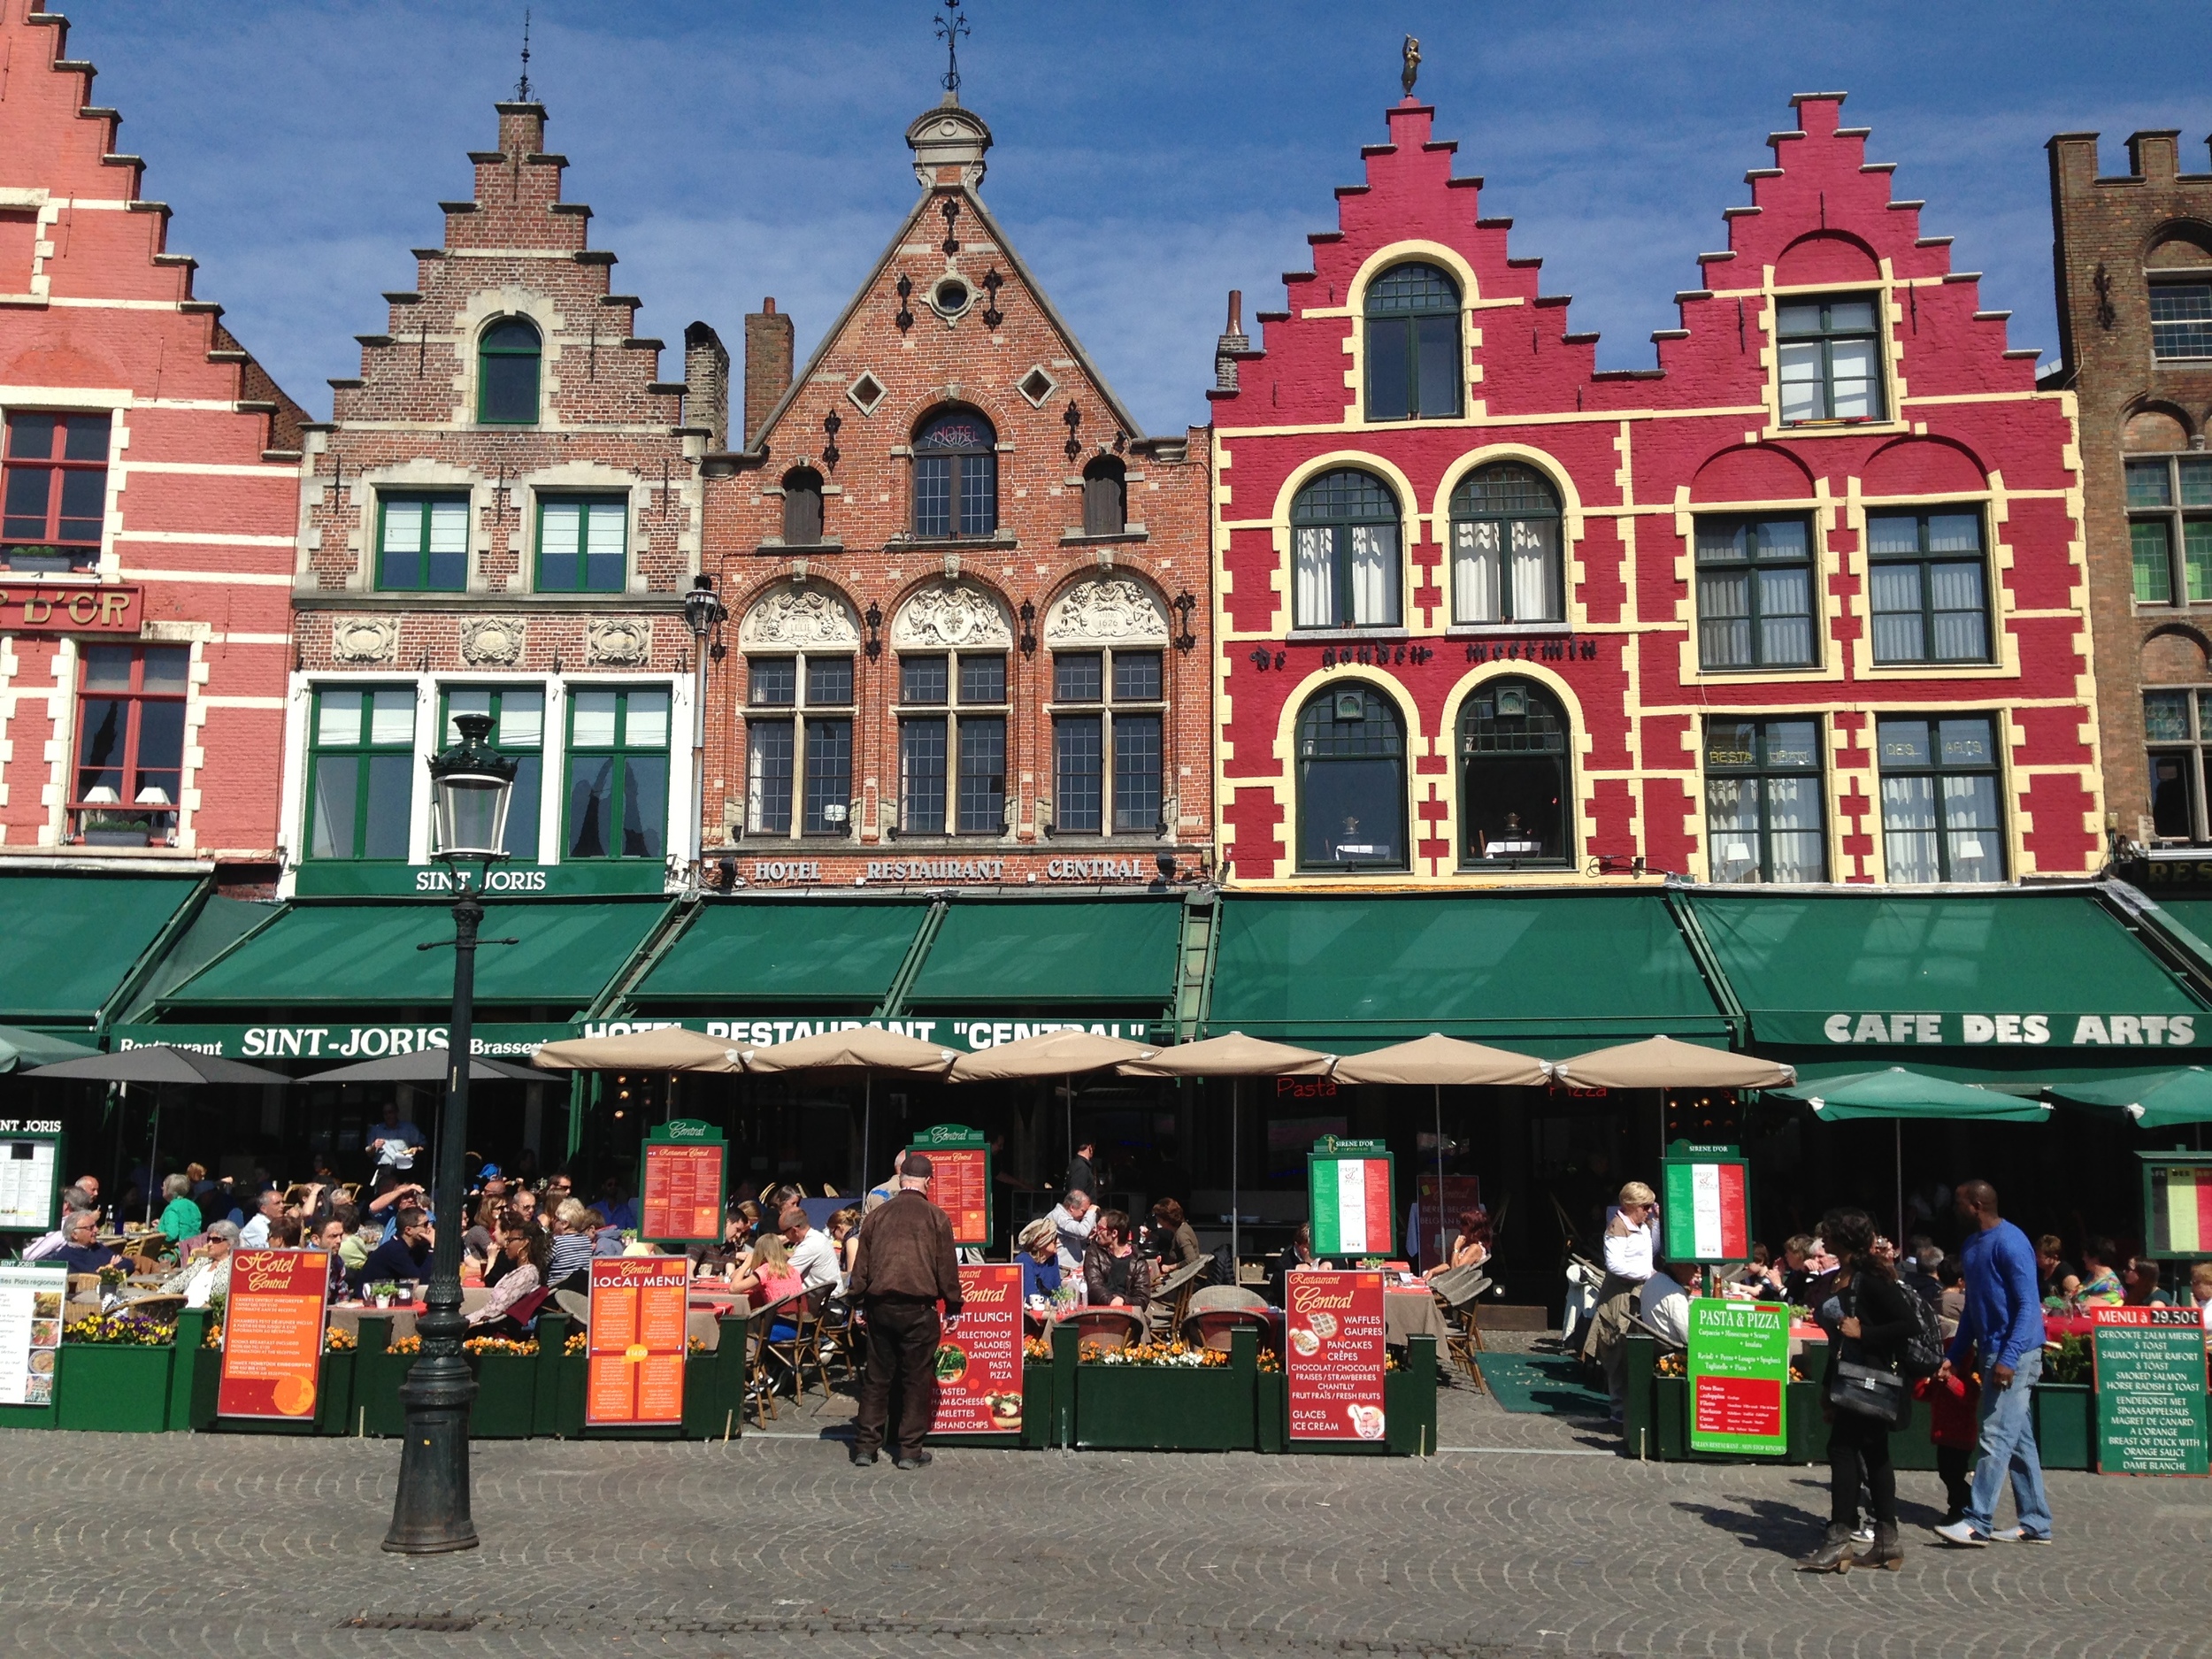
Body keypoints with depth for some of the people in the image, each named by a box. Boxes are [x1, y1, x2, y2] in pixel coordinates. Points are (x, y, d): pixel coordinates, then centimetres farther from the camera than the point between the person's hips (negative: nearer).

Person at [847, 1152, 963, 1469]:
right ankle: (909, 1451, 7)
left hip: (879, 1304, 3)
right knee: (916, 1378, 5)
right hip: (919, 1307, -3)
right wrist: (953, 1306, 9)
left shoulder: (876, 1215, 6)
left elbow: (861, 1265, 10)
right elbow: (947, 1267, 0)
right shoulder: (936, 1217, -2)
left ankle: (865, 1445, 14)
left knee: (876, 1376, 11)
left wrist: (860, 1303, 17)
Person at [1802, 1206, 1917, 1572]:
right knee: (1873, 1456, 12)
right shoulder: (1838, 1280, 13)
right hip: (1848, 1381, 9)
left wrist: (1863, 1332, -21)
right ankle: (1886, 1540, 17)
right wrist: (1828, 1391, 19)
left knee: (1842, 1449, -10)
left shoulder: (1870, 1278, -14)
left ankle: (1839, 1539, -7)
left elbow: (1908, 1323, -20)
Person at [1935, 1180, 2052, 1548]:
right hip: (1993, 1352, 10)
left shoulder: (2009, 1242, -16)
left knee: (1996, 1439, -8)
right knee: (2019, 1441, 12)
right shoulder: (1972, 1245, 13)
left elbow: (2028, 1304, -19)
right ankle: (2036, 1524, 17)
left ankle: (1977, 1523, -6)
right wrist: (1953, 1356, 15)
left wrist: (2008, 1359, -24)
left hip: (2013, 1355, -10)